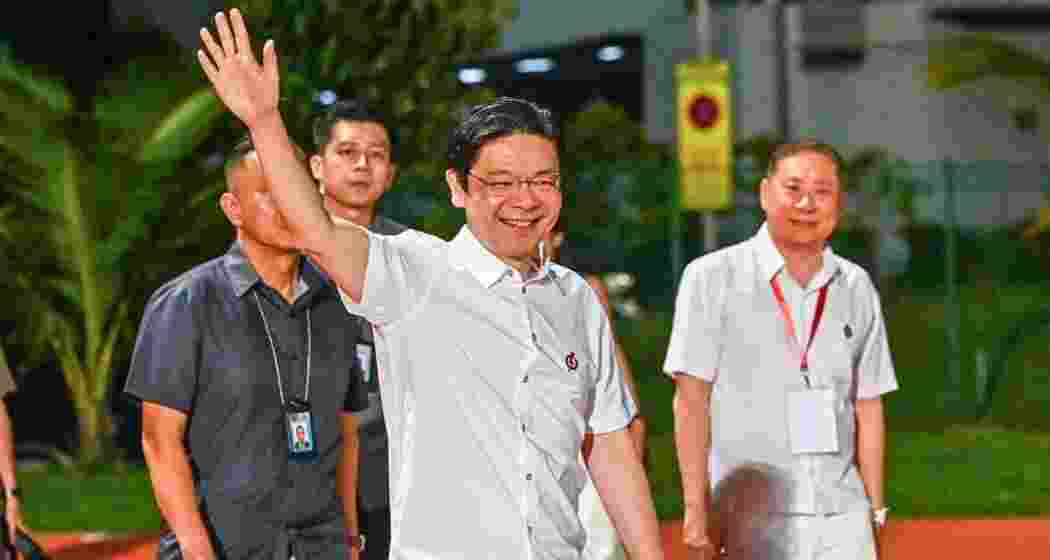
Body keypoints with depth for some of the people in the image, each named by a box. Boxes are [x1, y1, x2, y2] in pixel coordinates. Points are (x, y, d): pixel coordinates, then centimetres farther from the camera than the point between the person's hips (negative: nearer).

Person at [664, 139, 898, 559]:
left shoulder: (857, 288, 11)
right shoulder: (713, 278, -2)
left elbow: (868, 405, 13)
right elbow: (691, 401, -3)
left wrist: (875, 509, 9)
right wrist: (696, 510, -8)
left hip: (842, 519, 4)